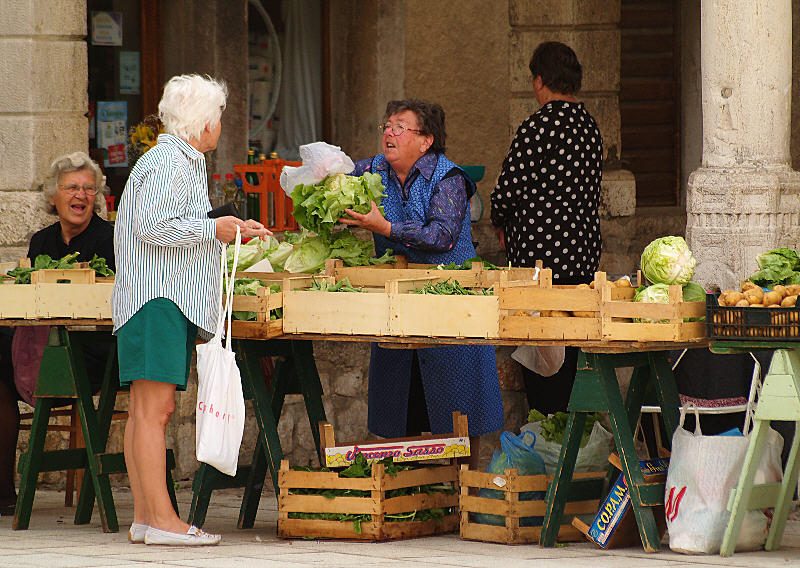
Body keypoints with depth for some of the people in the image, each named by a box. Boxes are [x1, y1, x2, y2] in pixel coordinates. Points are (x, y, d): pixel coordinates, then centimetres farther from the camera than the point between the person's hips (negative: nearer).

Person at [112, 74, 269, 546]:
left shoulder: (186, 163, 24)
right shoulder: (167, 163, -10)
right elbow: (152, 226, -19)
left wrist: (232, 231, 27)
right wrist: (213, 229, -13)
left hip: (174, 302, 11)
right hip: (158, 299, -11)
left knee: (151, 410, 7)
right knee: (153, 408, -12)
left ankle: (145, 517, 6)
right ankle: (161, 520, -16)